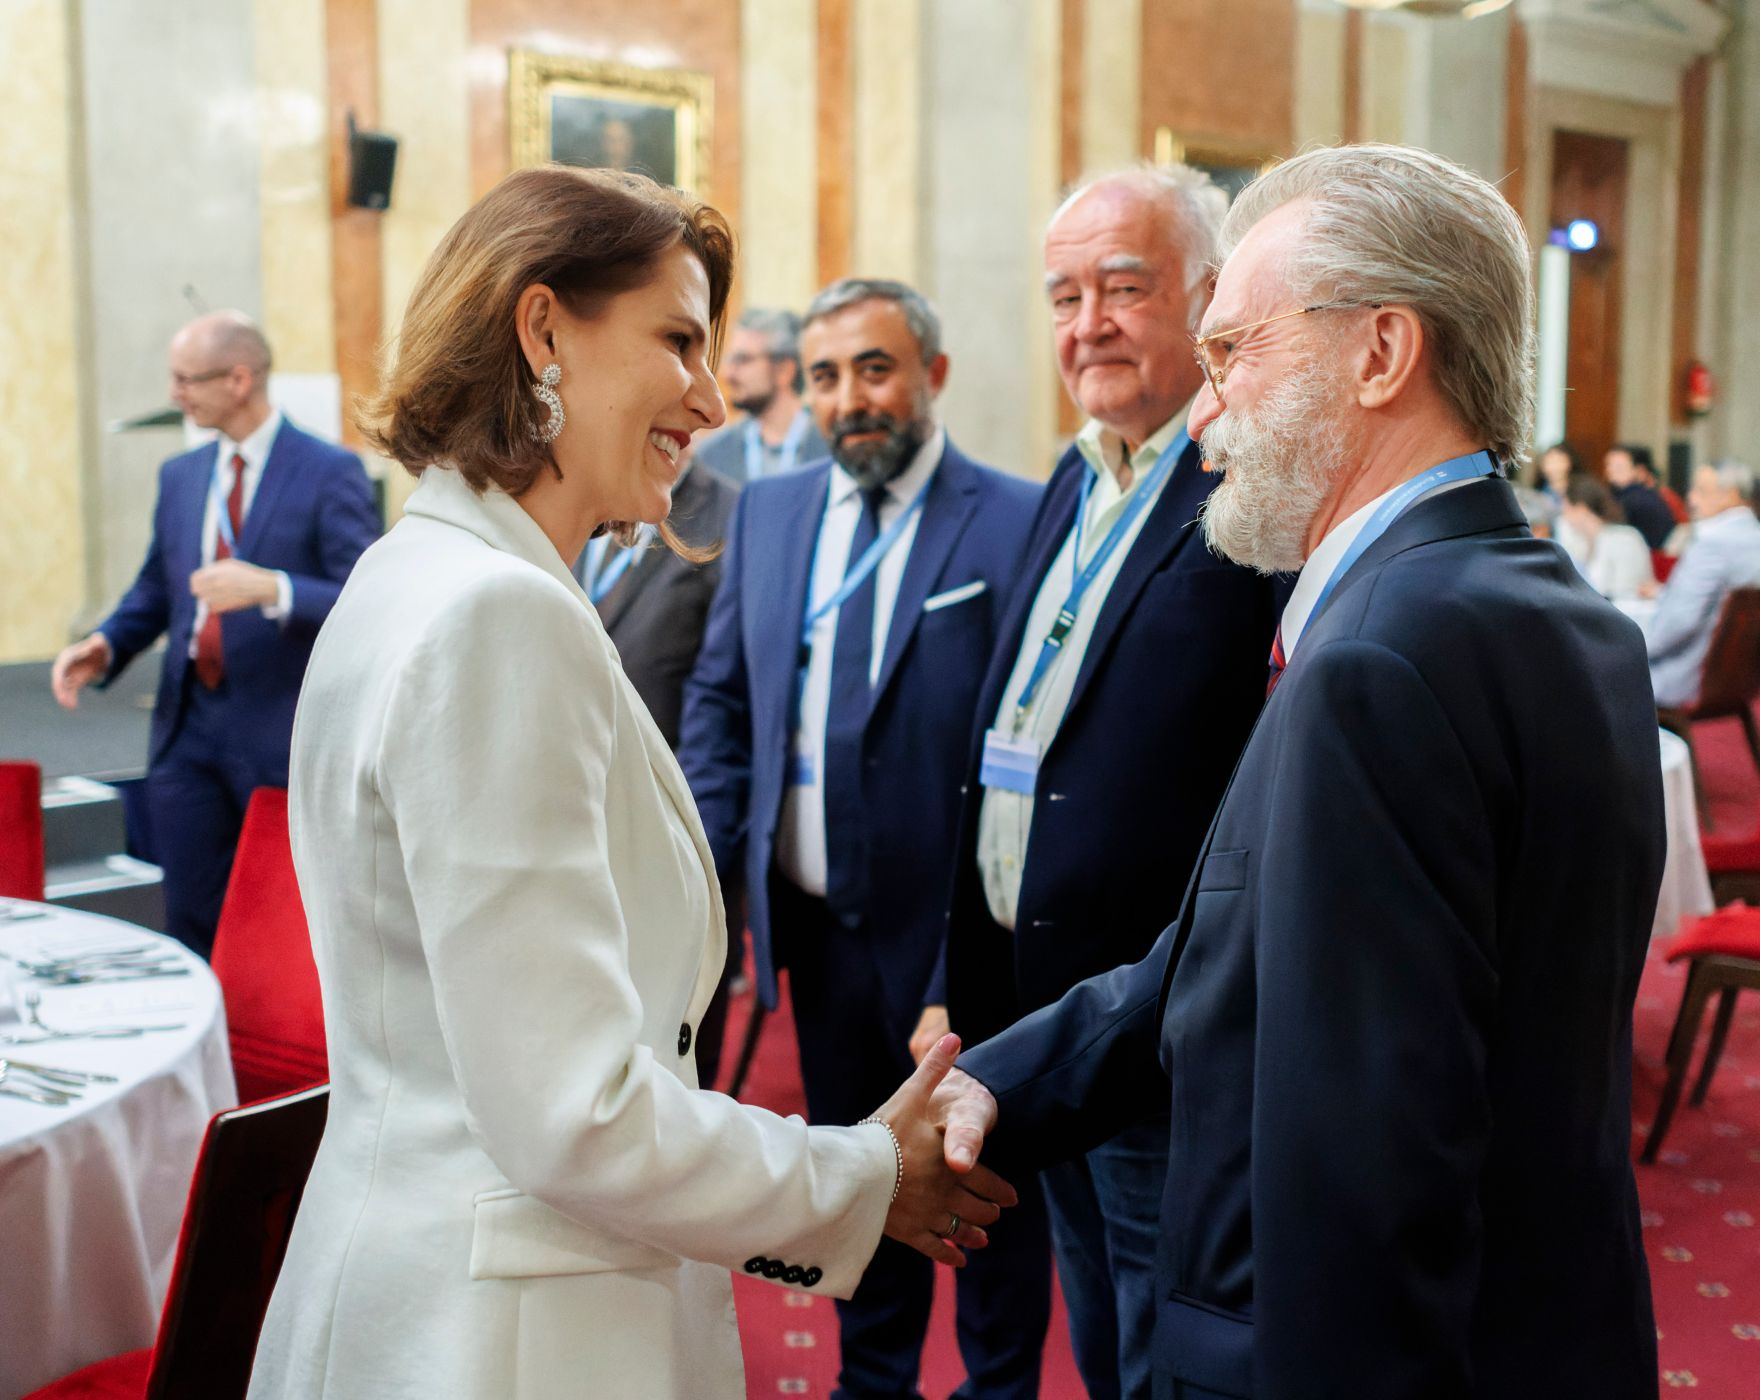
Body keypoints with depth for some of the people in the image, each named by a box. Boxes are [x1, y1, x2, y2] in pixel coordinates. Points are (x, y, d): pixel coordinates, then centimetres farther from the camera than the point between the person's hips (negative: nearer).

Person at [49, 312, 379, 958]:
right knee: (192, 924, 10)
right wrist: (104, 648, 1)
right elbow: (154, 590, 19)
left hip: (284, 736, -5)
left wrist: (271, 589, -30)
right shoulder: (180, 476, 11)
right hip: (189, 733, 6)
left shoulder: (330, 473, -8)